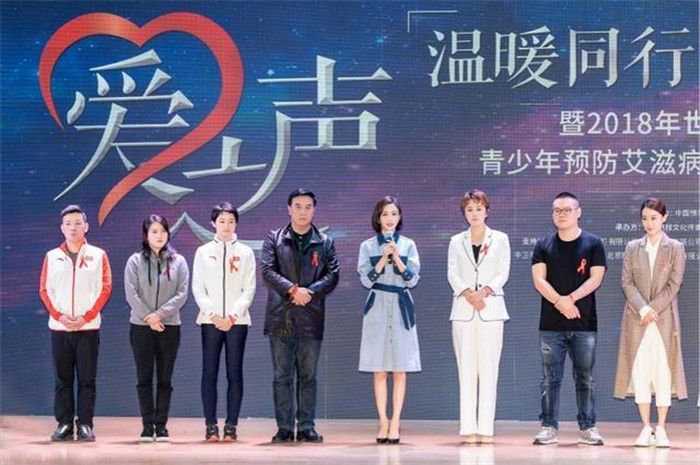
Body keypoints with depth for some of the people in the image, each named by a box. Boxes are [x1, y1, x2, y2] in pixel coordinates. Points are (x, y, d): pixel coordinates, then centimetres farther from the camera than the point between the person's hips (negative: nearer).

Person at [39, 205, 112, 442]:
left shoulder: (98, 255, 5)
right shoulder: (52, 257, 9)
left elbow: (104, 289, 0)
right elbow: (45, 290, 6)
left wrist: (86, 317, -9)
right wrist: (59, 315, -8)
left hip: (88, 327, -1)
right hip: (59, 327, 2)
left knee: (87, 379, -2)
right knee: (63, 379, 3)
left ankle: (85, 424, 2)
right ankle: (64, 424, 7)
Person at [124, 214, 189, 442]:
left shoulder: (178, 262, 5)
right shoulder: (135, 261, 3)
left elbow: (182, 294, -2)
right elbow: (131, 294, -4)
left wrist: (160, 314, -13)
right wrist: (149, 318, -12)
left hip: (169, 327, 1)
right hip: (141, 327, -1)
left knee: (165, 379, 3)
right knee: (144, 378, 1)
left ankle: (161, 425, 7)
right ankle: (147, 425, 6)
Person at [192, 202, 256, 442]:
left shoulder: (245, 252, 7)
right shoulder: (203, 252, 7)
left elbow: (249, 289, 2)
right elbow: (198, 289, 3)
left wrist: (233, 315, -10)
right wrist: (213, 314, -9)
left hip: (237, 320, 0)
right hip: (210, 320, 0)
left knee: (235, 374, -1)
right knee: (209, 373, -2)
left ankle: (231, 426, 1)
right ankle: (211, 426, 1)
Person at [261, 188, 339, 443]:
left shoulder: (325, 242, 9)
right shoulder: (274, 239, 7)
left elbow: (332, 275, 1)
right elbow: (267, 271, -4)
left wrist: (309, 292, -14)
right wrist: (292, 289, -16)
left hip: (311, 317, 1)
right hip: (281, 316, -1)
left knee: (308, 376, 5)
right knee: (282, 376, 2)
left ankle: (306, 427, 9)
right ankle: (284, 427, 6)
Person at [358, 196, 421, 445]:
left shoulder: (408, 245, 6)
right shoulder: (368, 246, 5)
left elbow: (413, 279, 0)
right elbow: (367, 280, -2)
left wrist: (396, 256, -12)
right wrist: (384, 258, -12)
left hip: (401, 307, 0)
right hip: (377, 308, 0)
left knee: (399, 370, -1)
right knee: (379, 371, 1)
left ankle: (395, 423, 3)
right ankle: (383, 422, 7)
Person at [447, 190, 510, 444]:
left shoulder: (500, 239, 9)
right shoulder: (456, 241, 12)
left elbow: (503, 273, 2)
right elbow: (453, 274, 3)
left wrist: (484, 291, -14)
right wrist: (469, 294, -13)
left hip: (491, 309, -1)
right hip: (464, 310, 1)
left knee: (488, 368, -4)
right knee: (466, 369, -1)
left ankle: (485, 428, -3)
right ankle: (468, 428, -1)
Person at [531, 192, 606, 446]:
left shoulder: (593, 244, 5)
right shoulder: (544, 245, 9)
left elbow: (596, 278, -3)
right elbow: (539, 279, -1)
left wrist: (570, 297, -14)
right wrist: (561, 303, -13)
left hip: (584, 323, -1)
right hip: (551, 324, 1)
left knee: (585, 378, 3)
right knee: (550, 378, 0)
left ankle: (588, 428, 9)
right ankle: (548, 427, 4)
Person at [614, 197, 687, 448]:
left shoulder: (675, 249, 4)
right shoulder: (632, 248, 10)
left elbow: (674, 284, -3)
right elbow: (627, 283, 2)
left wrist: (652, 310, -12)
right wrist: (642, 309, -12)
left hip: (664, 318, -2)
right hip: (636, 319, 2)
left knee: (663, 371, -3)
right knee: (639, 371, 0)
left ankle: (661, 429, 3)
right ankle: (646, 428, 6)